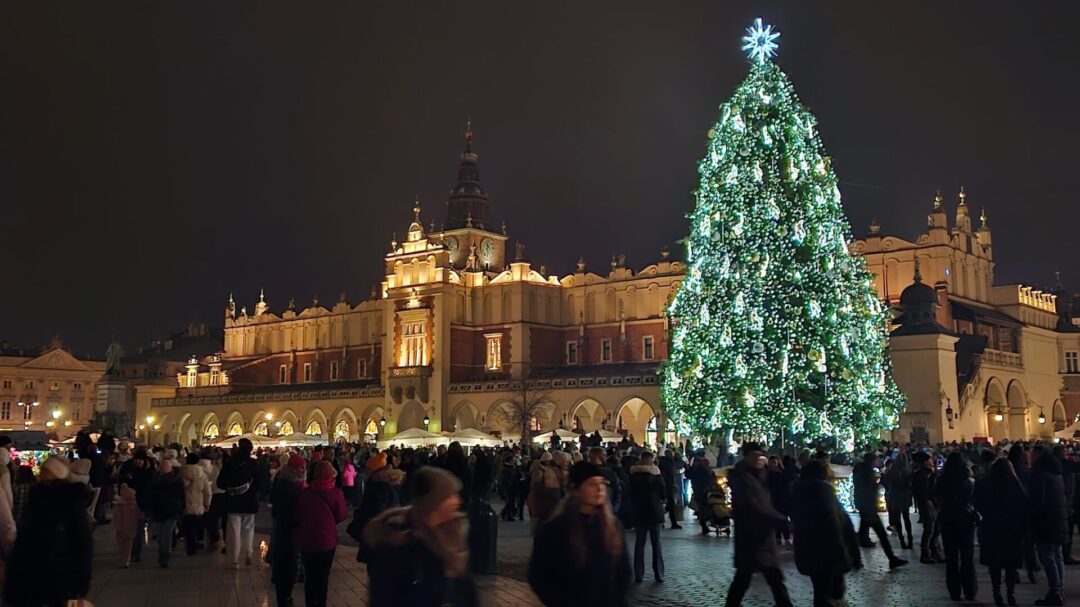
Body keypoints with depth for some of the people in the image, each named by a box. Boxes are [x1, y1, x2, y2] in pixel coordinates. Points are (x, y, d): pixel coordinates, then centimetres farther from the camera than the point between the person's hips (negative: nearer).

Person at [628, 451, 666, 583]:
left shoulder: (634, 474, -3)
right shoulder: (656, 473, -7)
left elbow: (631, 494, 4)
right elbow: (664, 493, -1)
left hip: (639, 512, 1)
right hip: (655, 511, -1)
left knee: (639, 544, 6)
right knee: (656, 543, 7)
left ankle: (638, 575, 3)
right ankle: (659, 575, 6)